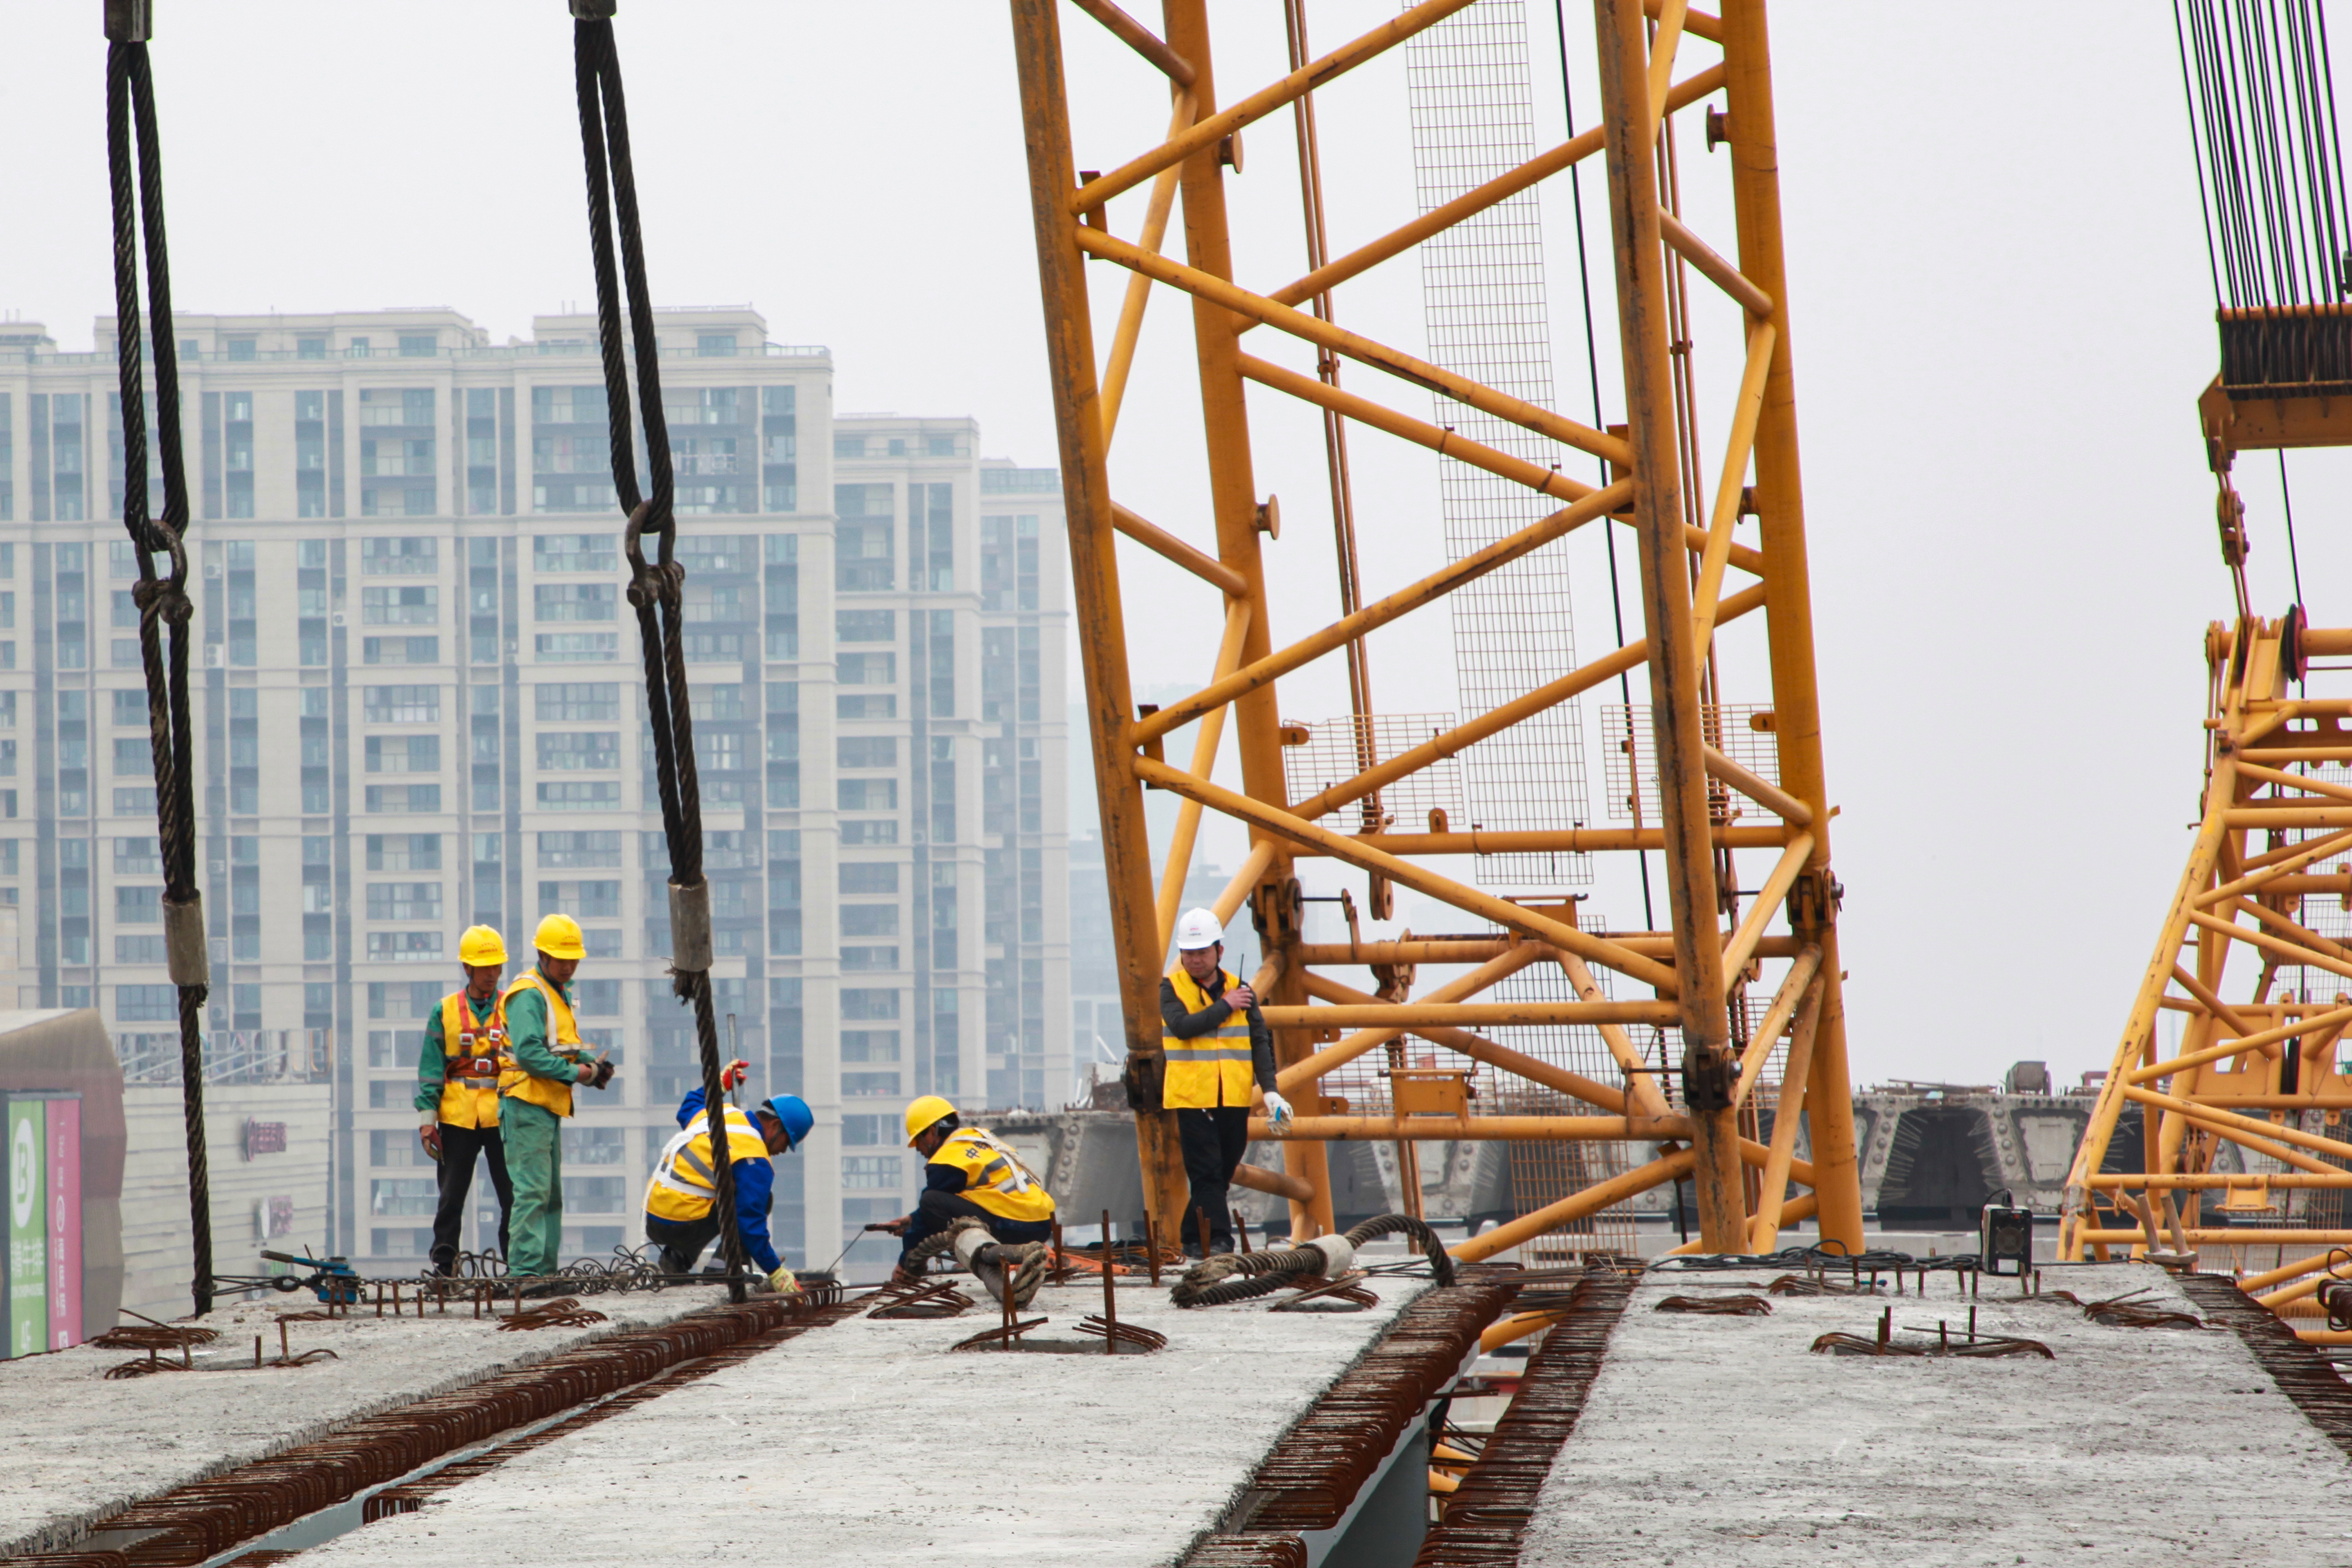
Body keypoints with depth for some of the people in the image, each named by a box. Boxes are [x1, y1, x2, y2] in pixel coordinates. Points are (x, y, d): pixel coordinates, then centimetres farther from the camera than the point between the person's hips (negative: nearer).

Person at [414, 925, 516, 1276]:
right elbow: (431, 1068, 6)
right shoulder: (445, 1012, 7)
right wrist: (427, 1116, -2)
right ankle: (444, 1262, 8)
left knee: (513, 1195, 0)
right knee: (452, 1195, 3)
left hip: (502, 1114, 0)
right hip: (458, 1116, 0)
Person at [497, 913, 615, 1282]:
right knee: (532, 1189, -14)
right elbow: (529, 1052, -23)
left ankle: (544, 1271, 19)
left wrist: (591, 1064, 3)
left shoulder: (559, 992, 20)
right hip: (527, 1103, -11)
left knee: (551, 1194, 14)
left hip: (548, 1106, 11)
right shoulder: (529, 994, -13)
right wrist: (573, 1072, -19)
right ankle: (525, 1270, -16)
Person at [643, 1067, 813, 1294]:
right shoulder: (755, 1160, -14)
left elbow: (686, 1110, 36)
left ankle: (679, 1258, 18)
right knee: (759, 1197, 0)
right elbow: (751, 1223, -18)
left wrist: (718, 1085, 46)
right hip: (681, 1228, -8)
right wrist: (776, 1272, -13)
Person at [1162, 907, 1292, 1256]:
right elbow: (1183, 1026, -18)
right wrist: (1225, 1007, -11)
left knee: (1223, 1173, 8)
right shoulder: (1171, 989, 1)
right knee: (1207, 1172, -10)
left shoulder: (1240, 991, 8)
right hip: (1192, 1096, -4)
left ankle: (1193, 1239, 19)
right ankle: (1218, 1239, -12)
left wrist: (1270, 1090, -9)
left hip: (1234, 1098, 4)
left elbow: (1260, 1043, 3)